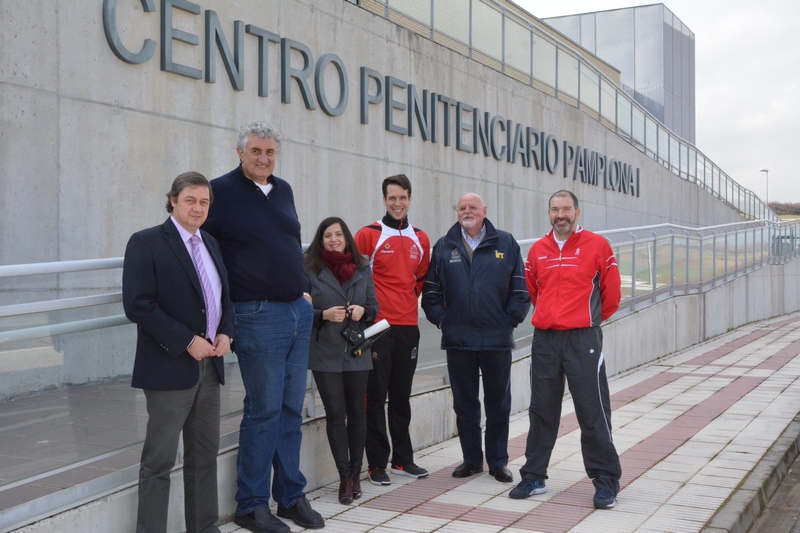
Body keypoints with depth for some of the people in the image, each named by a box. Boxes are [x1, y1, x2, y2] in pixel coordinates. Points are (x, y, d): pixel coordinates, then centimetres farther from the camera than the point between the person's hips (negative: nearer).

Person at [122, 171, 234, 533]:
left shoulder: (210, 243, 13)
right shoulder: (146, 243, -8)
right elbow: (138, 305, -15)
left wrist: (225, 334, 1)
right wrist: (187, 341, -17)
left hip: (209, 365, 7)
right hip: (170, 365, -7)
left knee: (205, 455, 14)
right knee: (159, 461, -1)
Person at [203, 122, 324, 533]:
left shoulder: (283, 190, 13)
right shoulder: (222, 191, -7)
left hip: (298, 312, 6)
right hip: (258, 317, -6)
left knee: (291, 409, 11)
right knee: (264, 410, -2)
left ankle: (291, 496, 22)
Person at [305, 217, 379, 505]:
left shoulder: (363, 268, 9)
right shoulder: (310, 270, -1)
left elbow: (374, 306, 13)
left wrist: (362, 310, -9)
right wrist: (324, 315, -16)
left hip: (357, 351, 3)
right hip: (325, 353, -2)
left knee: (356, 411, 8)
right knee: (335, 413, -2)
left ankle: (355, 473, 18)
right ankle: (345, 476, 5)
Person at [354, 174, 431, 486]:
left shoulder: (420, 239, 11)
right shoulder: (369, 235, -4)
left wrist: (411, 297, 9)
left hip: (408, 326, 5)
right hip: (378, 327, -5)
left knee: (402, 396, 12)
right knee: (377, 396, -1)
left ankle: (403, 459, 21)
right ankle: (377, 464, 5)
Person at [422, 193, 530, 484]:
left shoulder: (506, 244, 4)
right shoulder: (443, 247, 8)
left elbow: (520, 288, 3)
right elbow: (431, 290, 9)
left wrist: (511, 318, -4)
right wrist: (440, 318, -1)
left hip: (497, 339, -1)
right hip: (457, 339, 2)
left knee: (498, 403, 7)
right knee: (464, 403, 9)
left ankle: (498, 461, 17)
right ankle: (471, 459, 21)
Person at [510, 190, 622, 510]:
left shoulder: (597, 245, -2)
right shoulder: (538, 250, 9)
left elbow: (611, 291, 4)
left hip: (583, 339, -4)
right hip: (544, 339, 4)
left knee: (593, 411, -2)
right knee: (541, 411, 11)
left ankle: (606, 481, 8)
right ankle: (534, 477, 21)